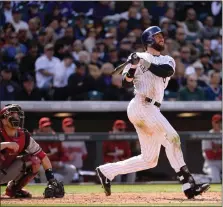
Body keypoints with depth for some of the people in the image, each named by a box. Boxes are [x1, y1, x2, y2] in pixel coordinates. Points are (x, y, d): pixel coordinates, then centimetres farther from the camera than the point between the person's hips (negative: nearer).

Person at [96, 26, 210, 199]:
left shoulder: (167, 60, 20)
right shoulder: (138, 57, 6)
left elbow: (167, 71, -5)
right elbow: (126, 83, -4)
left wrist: (145, 63, -11)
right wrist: (133, 66, -20)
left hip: (153, 110, 7)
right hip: (141, 106, -7)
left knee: (149, 160, 9)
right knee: (171, 137, -21)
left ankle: (107, 171, 18)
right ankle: (188, 185, -27)